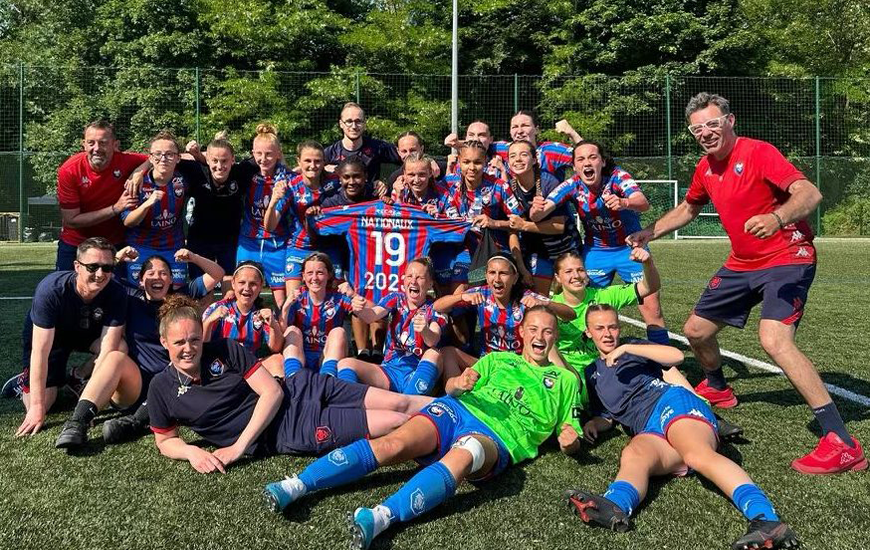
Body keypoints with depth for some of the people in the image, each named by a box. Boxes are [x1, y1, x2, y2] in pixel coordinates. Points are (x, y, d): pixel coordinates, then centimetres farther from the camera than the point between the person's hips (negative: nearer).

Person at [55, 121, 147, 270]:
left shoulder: (126, 161, -19)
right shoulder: (69, 171, -20)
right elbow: (71, 221, -18)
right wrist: (115, 209, -25)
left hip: (115, 244, 1)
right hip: (74, 245, 0)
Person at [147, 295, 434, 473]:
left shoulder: (225, 349, -6)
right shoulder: (162, 389, -4)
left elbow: (272, 390, -9)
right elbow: (165, 441, 10)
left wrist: (239, 445, -15)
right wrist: (191, 451, -14)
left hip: (300, 389, 2)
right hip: (287, 433, -2)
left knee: (401, 403, -6)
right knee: (397, 422, -10)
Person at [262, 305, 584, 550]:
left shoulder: (565, 380, 24)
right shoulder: (498, 359, 28)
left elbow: (570, 441, 21)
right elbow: (451, 387, 17)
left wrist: (570, 440, -4)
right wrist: (460, 383, -7)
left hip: (499, 435, -2)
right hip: (457, 409, 2)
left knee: (461, 457, -39)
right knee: (394, 444, -27)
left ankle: (380, 517, -57)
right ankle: (297, 486, -34)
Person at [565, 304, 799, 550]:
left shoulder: (634, 348, 21)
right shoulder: (592, 373, 33)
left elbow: (676, 356, 4)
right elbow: (606, 417, 35)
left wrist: (627, 348, -2)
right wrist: (594, 424, 10)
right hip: (649, 432, 3)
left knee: (697, 453, -37)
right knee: (633, 455, -35)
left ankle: (766, 520, -57)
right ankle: (614, 509, -68)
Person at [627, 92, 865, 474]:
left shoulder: (758, 153, -17)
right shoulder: (705, 169, 6)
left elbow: (810, 193, -29)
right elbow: (688, 208, 26)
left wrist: (777, 218, -48)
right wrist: (649, 233, 17)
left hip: (787, 258, -8)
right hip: (742, 264, 8)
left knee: (774, 339, -29)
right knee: (696, 331, 14)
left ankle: (842, 444, -24)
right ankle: (717, 389, 47)